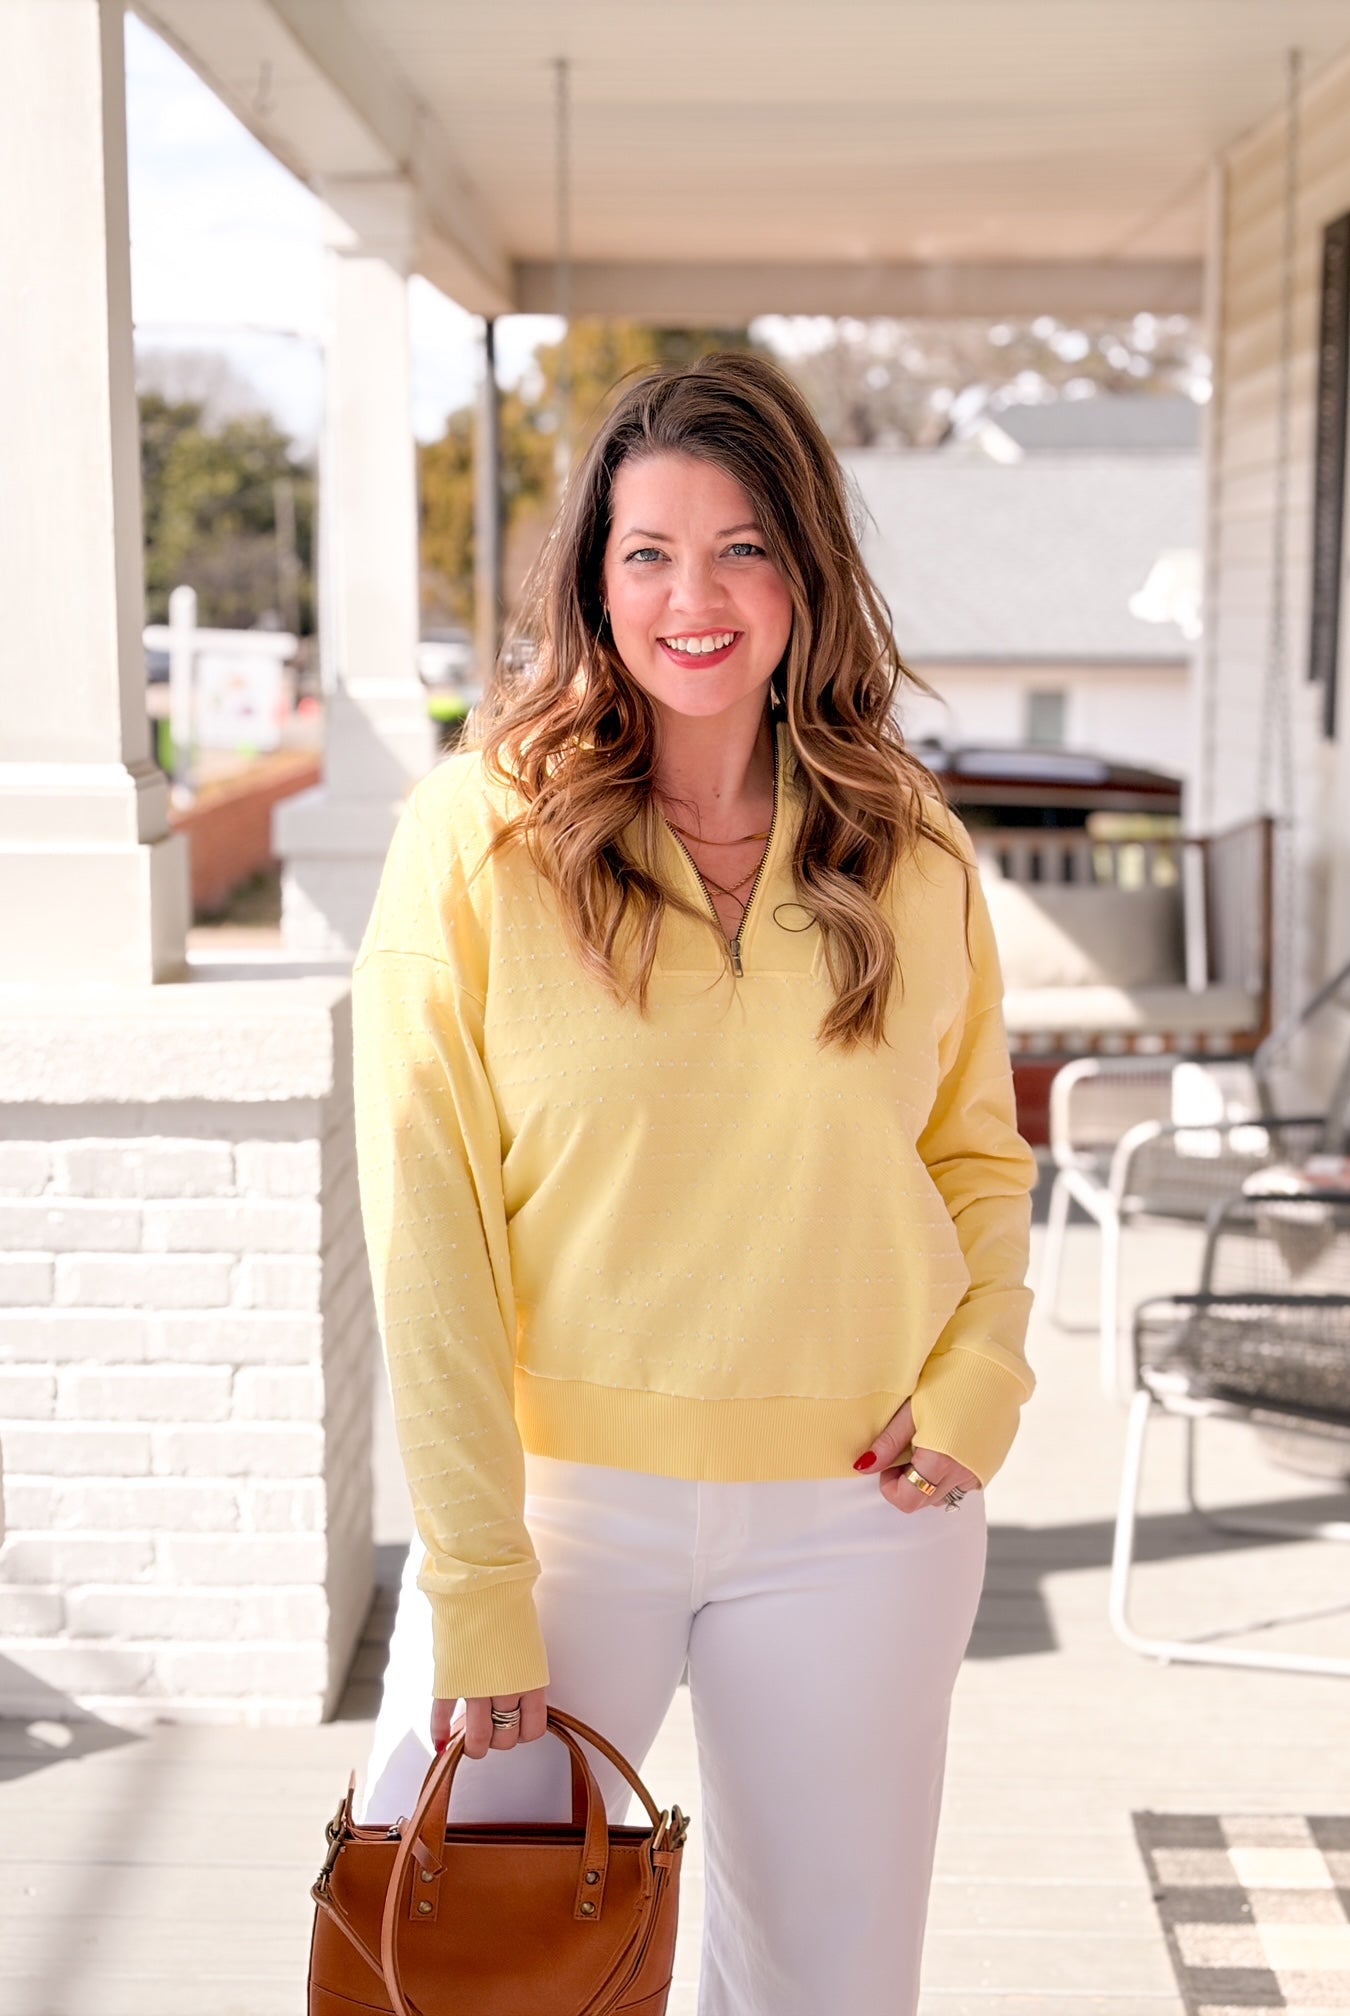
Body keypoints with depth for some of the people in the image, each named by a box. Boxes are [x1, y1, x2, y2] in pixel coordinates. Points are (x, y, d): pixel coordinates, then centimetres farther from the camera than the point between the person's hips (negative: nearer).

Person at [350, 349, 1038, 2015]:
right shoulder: (480, 831, -6)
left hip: (856, 1512, 3)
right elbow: (426, 1210, -9)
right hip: (561, 1485, -2)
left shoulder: (909, 848, 4)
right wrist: (476, 1587, -12)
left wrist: (979, 1373, -4)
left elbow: (980, 1150, 15)